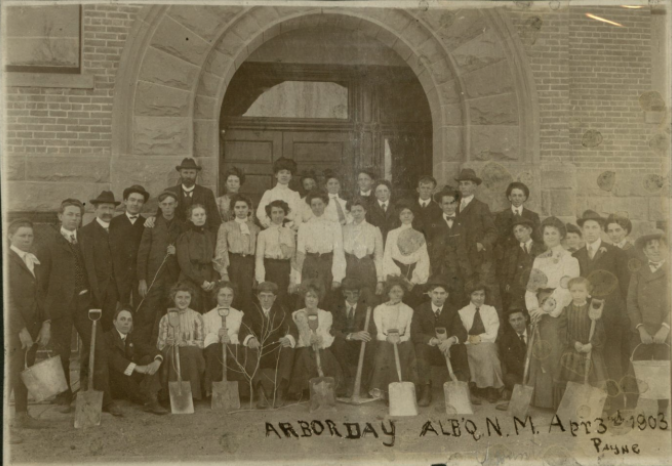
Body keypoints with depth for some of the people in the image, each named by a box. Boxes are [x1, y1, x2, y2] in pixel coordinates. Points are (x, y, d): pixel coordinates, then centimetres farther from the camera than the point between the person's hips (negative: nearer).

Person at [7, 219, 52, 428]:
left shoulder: (34, 261, 14)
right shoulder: (7, 259, -10)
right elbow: (8, 299, -14)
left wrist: (46, 323, 5)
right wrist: (21, 329, -16)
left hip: (32, 325, 7)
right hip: (14, 327, -7)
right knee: (14, 371, -6)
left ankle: (21, 415, 19)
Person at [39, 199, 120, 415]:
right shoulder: (49, 244, 2)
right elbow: (43, 278, 2)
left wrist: (95, 297, 4)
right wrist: (47, 305, -1)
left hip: (85, 302, 3)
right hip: (61, 305, -2)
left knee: (98, 348, -2)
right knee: (62, 353, 6)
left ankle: (104, 398, 5)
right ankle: (64, 398, 23)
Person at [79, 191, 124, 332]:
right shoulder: (87, 231, -2)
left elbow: (122, 259, 13)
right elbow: (88, 262, -9)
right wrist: (94, 288, -15)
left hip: (114, 288, 4)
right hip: (96, 288, -4)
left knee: (108, 326, 3)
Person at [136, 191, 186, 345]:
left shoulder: (182, 227, 10)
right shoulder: (151, 224, 5)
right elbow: (142, 252, 2)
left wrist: (177, 252, -6)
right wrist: (141, 279, -4)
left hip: (173, 278, 2)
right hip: (153, 278, -1)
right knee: (147, 316, -5)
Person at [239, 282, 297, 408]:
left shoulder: (282, 312, 8)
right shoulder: (251, 312, 7)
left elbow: (292, 329, -8)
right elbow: (243, 331, -11)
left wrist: (288, 338, -35)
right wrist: (250, 340, -37)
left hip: (277, 353, 0)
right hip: (258, 353, 0)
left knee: (288, 350, -30)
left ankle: (280, 392, -30)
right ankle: (260, 392, -38)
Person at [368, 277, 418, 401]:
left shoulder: (408, 310, 15)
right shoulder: (379, 309, 9)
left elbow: (408, 334, 8)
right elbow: (378, 333, 1)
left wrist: (399, 339, -15)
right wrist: (388, 338, -21)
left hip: (402, 343, 2)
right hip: (384, 343, -1)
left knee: (407, 349, -32)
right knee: (385, 351, -35)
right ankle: (380, 388, -31)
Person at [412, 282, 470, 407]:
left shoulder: (452, 310, 5)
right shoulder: (420, 310, -1)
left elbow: (462, 334, -7)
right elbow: (415, 334, -13)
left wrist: (451, 340, -32)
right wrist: (433, 340, -33)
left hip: (447, 350, 2)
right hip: (428, 350, -2)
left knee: (461, 349, -28)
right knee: (421, 347, -34)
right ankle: (425, 391, -33)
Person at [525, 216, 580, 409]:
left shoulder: (569, 259, -1)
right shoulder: (538, 260, 16)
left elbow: (565, 288, -10)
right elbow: (531, 287, 8)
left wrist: (546, 308, -15)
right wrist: (533, 308, -8)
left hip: (559, 312, -4)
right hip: (540, 313, 5)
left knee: (557, 353, -8)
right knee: (539, 354, 1)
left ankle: (558, 398, -1)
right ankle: (540, 398, 7)